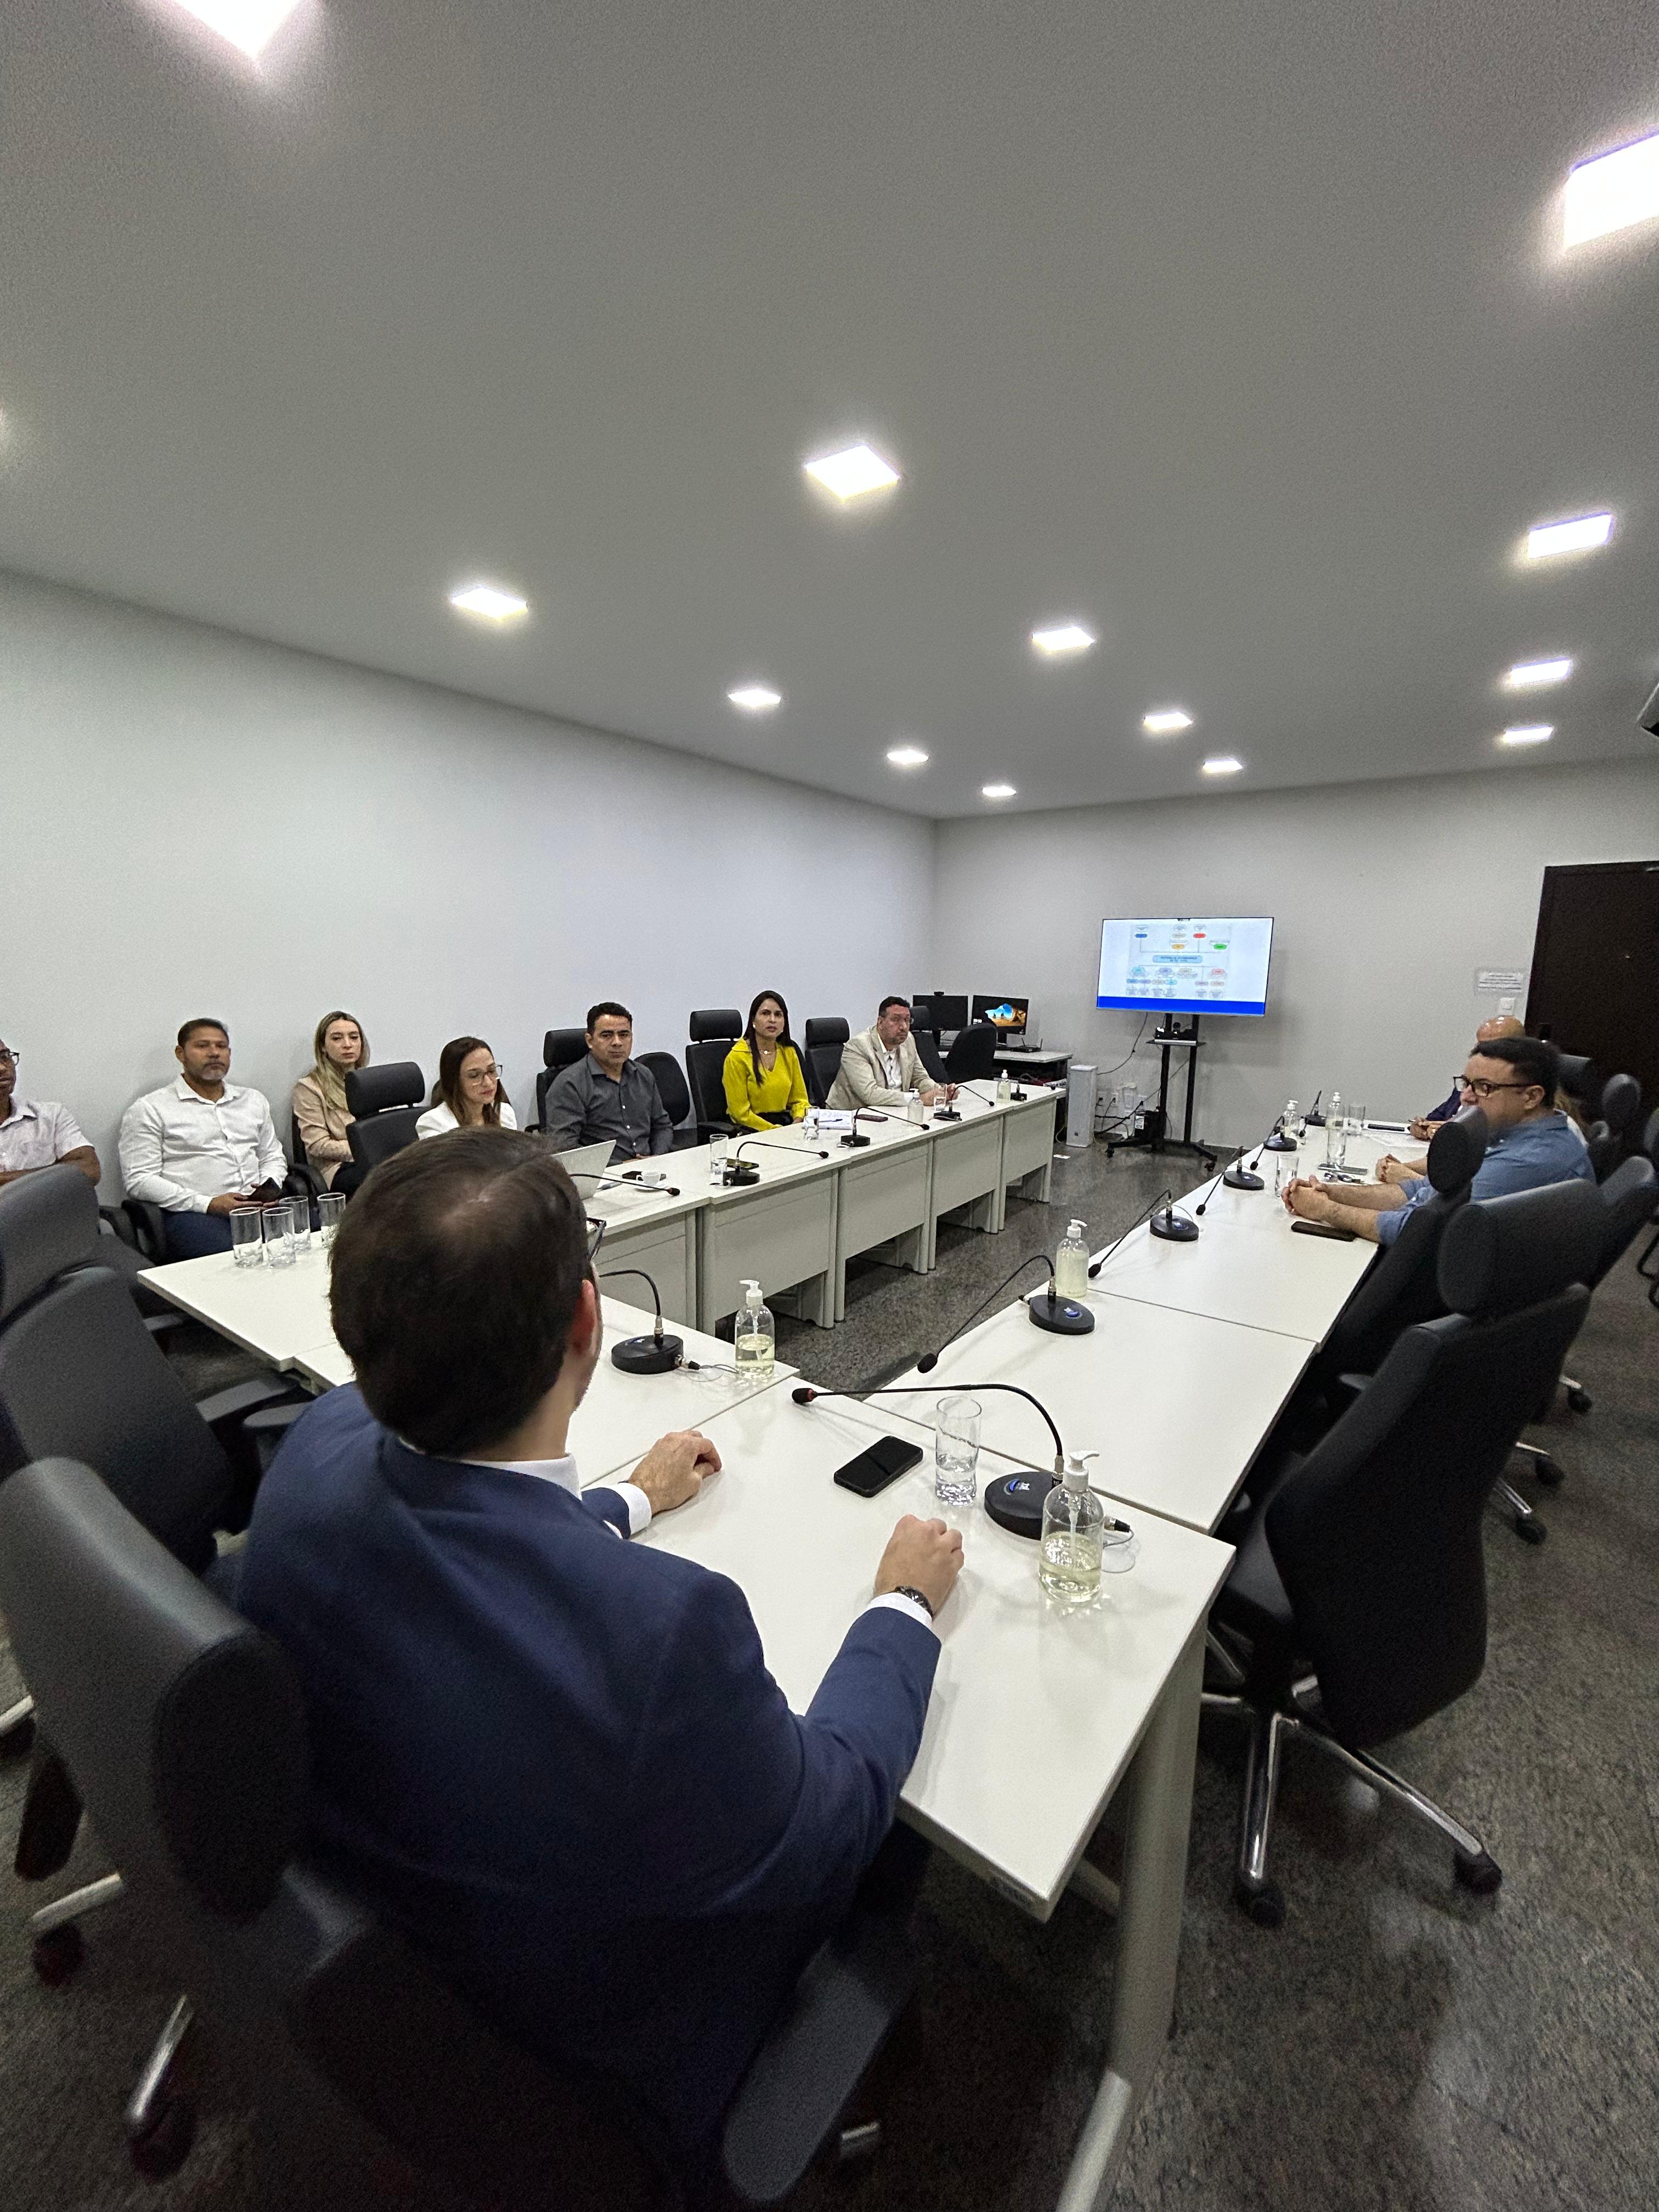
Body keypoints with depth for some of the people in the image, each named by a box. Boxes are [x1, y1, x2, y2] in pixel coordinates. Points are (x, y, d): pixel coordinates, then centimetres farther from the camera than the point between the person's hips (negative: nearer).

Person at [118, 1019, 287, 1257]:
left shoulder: (254, 1100, 23)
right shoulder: (149, 1109, 7)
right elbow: (139, 1180, -1)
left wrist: (270, 1189, 3)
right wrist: (209, 1204, -12)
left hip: (257, 1206, 4)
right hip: (193, 1212, -4)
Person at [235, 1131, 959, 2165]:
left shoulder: (323, 1444, -23)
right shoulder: (660, 1624, -44)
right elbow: (825, 1828, -22)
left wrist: (630, 1499, 12)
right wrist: (908, 1603, -7)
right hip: (593, 2048, -4)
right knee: (902, 1832, 19)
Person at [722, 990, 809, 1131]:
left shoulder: (789, 1052, 11)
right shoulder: (737, 1057, -8)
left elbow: (799, 1099, 14)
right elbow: (741, 1112, -9)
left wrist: (798, 1122, -7)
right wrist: (775, 1131, -16)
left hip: (785, 1126, 6)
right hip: (751, 1130, -6)